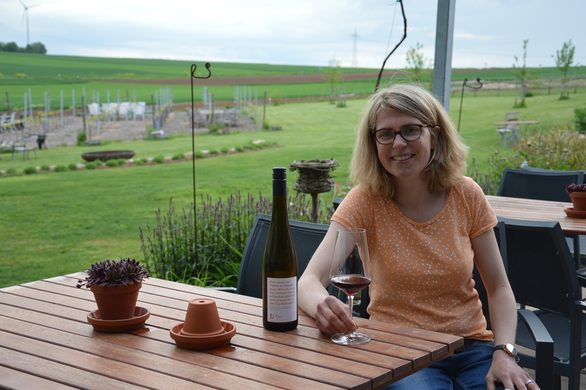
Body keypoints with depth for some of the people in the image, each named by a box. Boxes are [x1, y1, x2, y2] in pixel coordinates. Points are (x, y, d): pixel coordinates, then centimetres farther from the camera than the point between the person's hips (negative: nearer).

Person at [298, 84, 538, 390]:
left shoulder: (466, 195, -3)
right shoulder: (366, 200, -9)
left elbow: (499, 288, 4)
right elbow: (309, 280, -18)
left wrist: (504, 353, -13)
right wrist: (323, 306, -42)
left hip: (471, 346, 3)